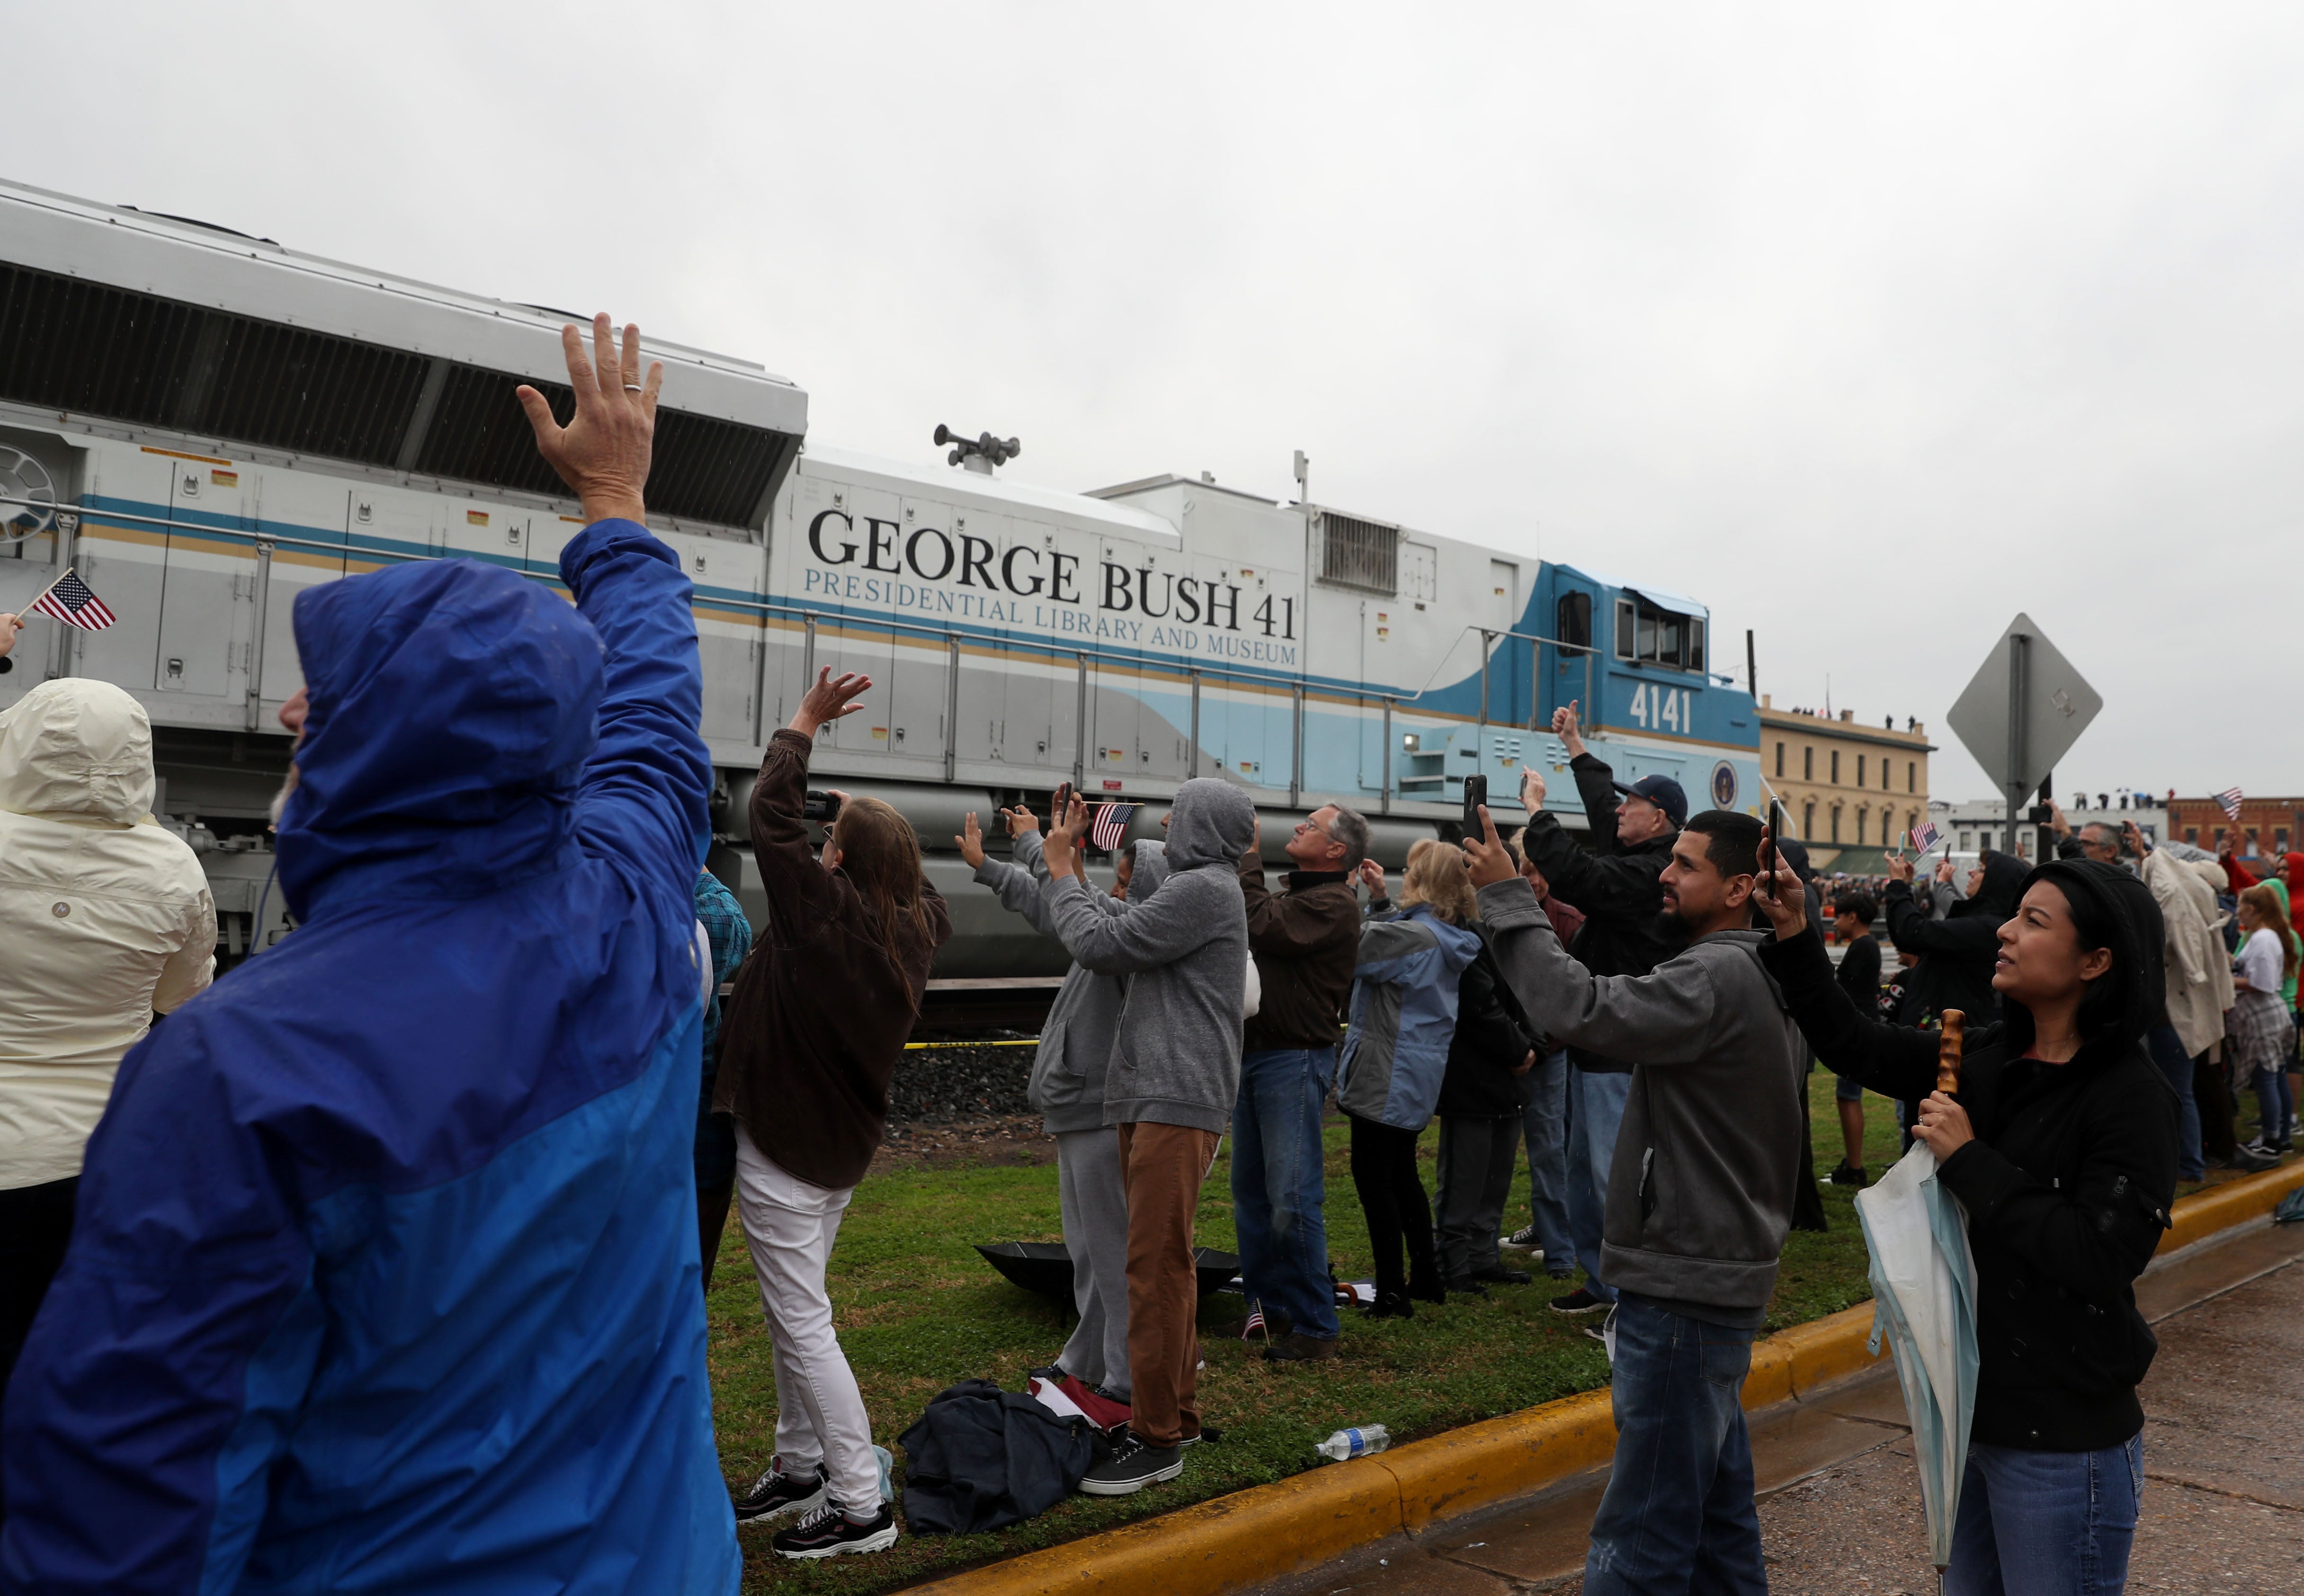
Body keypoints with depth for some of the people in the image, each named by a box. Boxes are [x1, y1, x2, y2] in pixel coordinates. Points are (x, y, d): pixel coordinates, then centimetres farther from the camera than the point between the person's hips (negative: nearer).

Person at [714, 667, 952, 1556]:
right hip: (844, 1145, 8)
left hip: (782, 1147, -8)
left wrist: (805, 723, -7)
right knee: (797, 1309, 20)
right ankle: (800, 1467, 31)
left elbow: (770, 814, -16)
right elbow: (918, 887, 23)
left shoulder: (823, 910, -21)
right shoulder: (916, 927, -1)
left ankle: (860, 1507, 1)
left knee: (802, 1324, -3)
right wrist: (873, 822, 18)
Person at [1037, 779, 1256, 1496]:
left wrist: (1062, 872, 2)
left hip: (1178, 1101, -11)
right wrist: (1074, 867, 17)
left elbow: (1101, 944, -13)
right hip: (1155, 1096, 11)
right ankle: (1176, 1412, 25)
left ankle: (1157, 1440, -4)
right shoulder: (1202, 887, 22)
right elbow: (1119, 940, 18)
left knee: (1157, 1266, -9)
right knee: (1165, 1266, 16)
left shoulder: (1203, 888, -11)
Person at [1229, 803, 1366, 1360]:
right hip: (1253, 1055, 10)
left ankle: (1314, 1328, 1)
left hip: (1294, 1060, -9)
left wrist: (1248, 859, -12)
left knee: (1293, 1198, -8)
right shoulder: (1293, 895, 19)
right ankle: (1267, 1308, 25)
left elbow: (1262, 928, -23)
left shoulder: (1333, 904, -11)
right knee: (1250, 1192, 14)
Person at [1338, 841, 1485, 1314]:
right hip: (1416, 1075, 10)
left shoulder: (1415, 935, -21)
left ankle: (1392, 1291, 2)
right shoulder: (1446, 938, 8)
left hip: (1387, 1075, -10)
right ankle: (1427, 1277, 28)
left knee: (1372, 1174, -2)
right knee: (1401, 1173, 20)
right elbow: (1386, 940, 21)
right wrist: (1378, 898, 16)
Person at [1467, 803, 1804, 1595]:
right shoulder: (1760, 978, 13)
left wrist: (1508, 899, -24)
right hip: (1715, 1275, 10)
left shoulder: (1718, 976, -20)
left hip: (1685, 1286, -10)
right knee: (1715, 1508, 21)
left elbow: (1583, 1010, -30)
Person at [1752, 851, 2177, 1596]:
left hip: (2061, 1443, -7)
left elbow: (2100, 1259, -24)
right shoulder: (1985, 1058, 1)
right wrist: (1793, 935, -2)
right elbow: (1853, 1044, 8)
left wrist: (1968, 1161, -20)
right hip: (1968, 1407, 7)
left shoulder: (2132, 1096, -17)